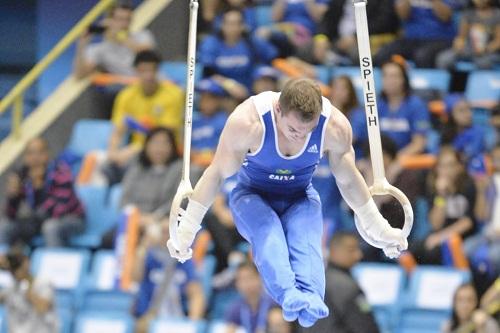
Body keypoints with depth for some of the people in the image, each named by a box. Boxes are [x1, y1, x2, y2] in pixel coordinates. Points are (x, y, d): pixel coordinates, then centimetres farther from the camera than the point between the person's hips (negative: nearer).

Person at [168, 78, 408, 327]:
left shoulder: (335, 127, -21)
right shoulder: (247, 122, -29)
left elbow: (349, 181, -3)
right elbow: (216, 175, -16)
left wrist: (379, 229, 3)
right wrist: (185, 232, -14)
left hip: (300, 198, 1)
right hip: (252, 195, -1)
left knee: (306, 242, -33)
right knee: (268, 237, -36)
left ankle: (310, 299, -60)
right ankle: (289, 295, -60)